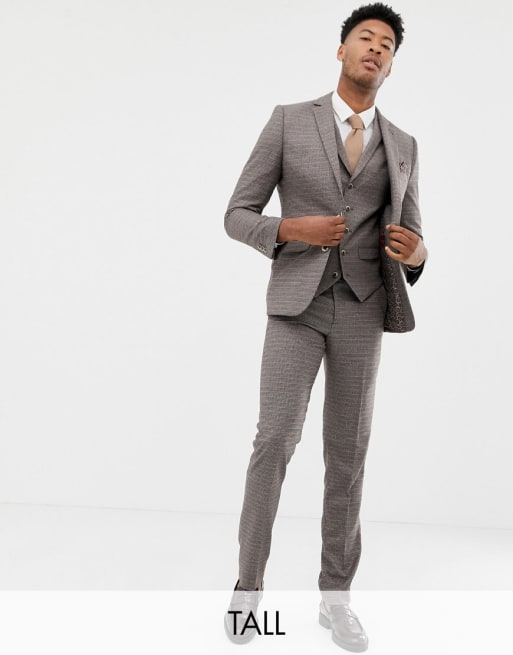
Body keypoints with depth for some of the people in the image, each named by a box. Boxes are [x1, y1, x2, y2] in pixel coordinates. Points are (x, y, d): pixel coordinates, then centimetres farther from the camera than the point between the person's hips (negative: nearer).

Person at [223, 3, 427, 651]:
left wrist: (414, 252, -14)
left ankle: (335, 596, 14)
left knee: (347, 450, 2)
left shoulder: (401, 147, 13)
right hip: (297, 302, -2)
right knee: (275, 440, -12)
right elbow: (237, 217, 2)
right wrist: (291, 230, -18)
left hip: (362, 309, 3)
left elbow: (405, 247, 12)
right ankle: (249, 584, 6)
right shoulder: (288, 120, 4)